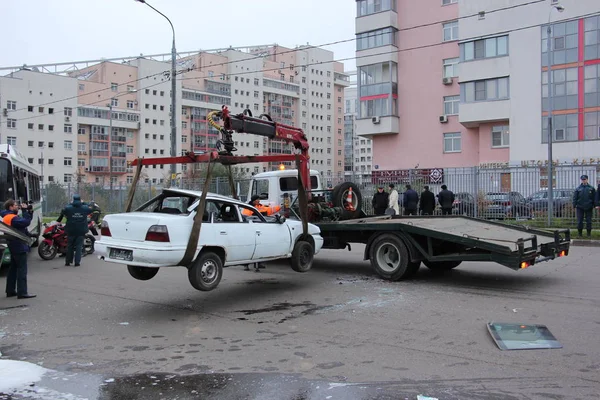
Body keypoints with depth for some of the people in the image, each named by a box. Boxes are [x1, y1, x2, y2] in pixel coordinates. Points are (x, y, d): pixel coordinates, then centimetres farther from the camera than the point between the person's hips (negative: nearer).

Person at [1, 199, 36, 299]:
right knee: (22, 270, -9)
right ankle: (22, 292, -10)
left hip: (14, 247, 11)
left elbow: (25, 221, 19)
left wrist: (30, 212, 6)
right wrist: (24, 210, -20)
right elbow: (26, 222, -30)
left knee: (13, 269, 15)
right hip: (19, 247, -11)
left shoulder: (9, 217, 15)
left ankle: (10, 291, 21)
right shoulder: (12, 218, -18)